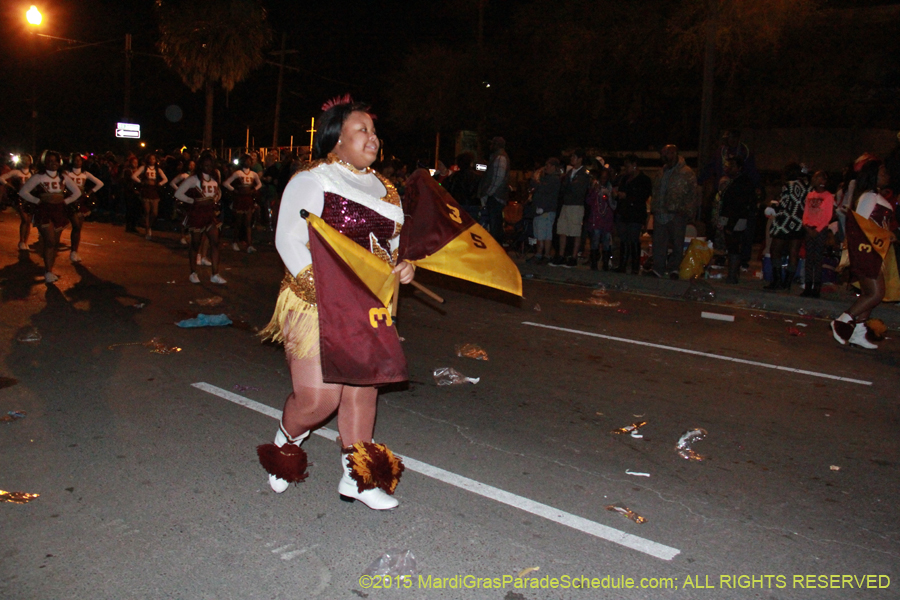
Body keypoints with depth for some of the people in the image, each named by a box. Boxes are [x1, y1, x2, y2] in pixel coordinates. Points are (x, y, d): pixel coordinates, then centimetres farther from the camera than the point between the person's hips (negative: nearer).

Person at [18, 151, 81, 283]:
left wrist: (65, 201, 4)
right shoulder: (38, 177, -3)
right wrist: (38, 201, -9)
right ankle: (48, 272, -6)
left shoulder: (63, 178, 8)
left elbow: (77, 192, 14)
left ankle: (50, 270, 16)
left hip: (59, 211, 4)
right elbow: (23, 192, -6)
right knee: (49, 241, -12)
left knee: (55, 242, 6)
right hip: (44, 211, -4)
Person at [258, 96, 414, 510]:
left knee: (362, 390, 7)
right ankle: (284, 444, 27)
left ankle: (355, 476, 22)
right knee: (318, 397, -8)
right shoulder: (312, 181, -5)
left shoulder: (383, 188, 15)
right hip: (318, 305, -6)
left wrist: (401, 266, 2)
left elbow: (391, 242, 24)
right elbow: (289, 240, -12)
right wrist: (323, 285, -24)